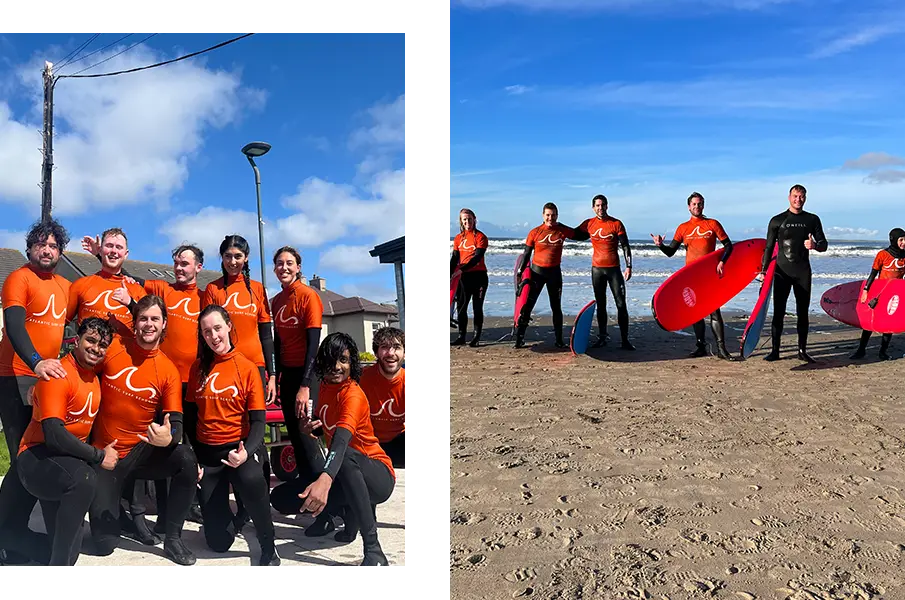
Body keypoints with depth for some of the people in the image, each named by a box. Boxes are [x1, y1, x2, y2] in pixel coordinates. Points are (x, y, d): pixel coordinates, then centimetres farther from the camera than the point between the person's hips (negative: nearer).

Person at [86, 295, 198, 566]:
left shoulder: (169, 371, -6)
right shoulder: (112, 347, -7)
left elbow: (176, 424, -10)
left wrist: (168, 438, -34)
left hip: (141, 452, 1)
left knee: (186, 459, -31)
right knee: (105, 543, -8)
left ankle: (173, 539, -13)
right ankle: (112, 508, 29)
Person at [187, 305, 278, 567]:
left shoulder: (247, 367, -6)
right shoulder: (198, 367, 3)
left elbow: (257, 420, -9)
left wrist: (246, 452, -26)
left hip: (236, 447, -3)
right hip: (205, 452, 3)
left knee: (252, 481, -40)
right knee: (219, 541, 0)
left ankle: (269, 549, -17)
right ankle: (224, 510, 37)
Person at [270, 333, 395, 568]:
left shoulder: (353, 395, -20)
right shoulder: (325, 386, 4)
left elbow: (341, 440, -39)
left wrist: (325, 480, -57)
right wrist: (309, 428, -5)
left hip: (377, 476, -8)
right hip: (343, 477, 8)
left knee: (346, 456, -41)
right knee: (280, 498, -5)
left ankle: (373, 550, -36)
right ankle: (350, 513, 10)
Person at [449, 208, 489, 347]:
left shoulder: (480, 236, -5)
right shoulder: (458, 238, 11)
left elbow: (477, 257, -15)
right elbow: (455, 258, 11)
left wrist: (462, 269, -25)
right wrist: (450, 273, -3)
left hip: (479, 275, -5)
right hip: (463, 276, 5)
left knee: (477, 307, 1)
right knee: (461, 306, 5)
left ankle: (476, 338, 7)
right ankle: (461, 337, 13)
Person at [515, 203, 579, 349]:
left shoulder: (563, 231, 0)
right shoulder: (535, 232, -5)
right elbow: (526, 254, 1)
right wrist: (520, 271, -1)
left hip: (554, 272, 2)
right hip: (537, 271, -2)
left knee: (556, 308, 9)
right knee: (527, 305, -5)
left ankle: (559, 340, 17)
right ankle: (519, 338, 0)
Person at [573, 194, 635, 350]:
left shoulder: (616, 224, -3)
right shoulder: (589, 224, 4)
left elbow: (625, 246, -3)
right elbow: (576, 235, 21)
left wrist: (628, 266, -10)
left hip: (614, 268, -2)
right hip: (597, 268, 2)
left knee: (621, 304, -5)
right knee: (600, 304, 8)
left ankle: (625, 340, -2)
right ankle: (602, 337, 16)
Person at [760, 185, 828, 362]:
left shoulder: (812, 220, 8)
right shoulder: (777, 220, 3)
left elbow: (824, 244, 9)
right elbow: (769, 247, 4)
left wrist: (815, 245, -15)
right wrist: (764, 270, -2)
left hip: (803, 272, 2)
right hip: (782, 271, -2)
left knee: (803, 311, 5)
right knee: (778, 311, -5)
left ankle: (802, 351, 12)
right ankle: (775, 351, -1)